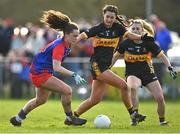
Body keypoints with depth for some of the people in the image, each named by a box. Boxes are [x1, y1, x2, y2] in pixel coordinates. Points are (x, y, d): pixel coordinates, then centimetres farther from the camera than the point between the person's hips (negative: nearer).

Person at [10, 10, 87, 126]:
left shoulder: (65, 44, -3)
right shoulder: (59, 46, -31)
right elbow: (56, 67, -42)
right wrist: (74, 75, -47)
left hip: (42, 72, 11)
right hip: (40, 74, -11)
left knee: (41, 100, 28)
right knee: (67, 90, -20)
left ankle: (18, 118, 42)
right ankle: (70, 119, -3)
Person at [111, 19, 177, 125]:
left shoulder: (149, 43, -8)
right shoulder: (126, 43, -8)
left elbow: (162, 56, -1)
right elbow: (116, 56, 6)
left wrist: (170, 67, -14)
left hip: (148, 74, 2)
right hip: (132, 73, -2)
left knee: (160, 98, -8)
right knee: (132, 88, -36)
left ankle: (162, 120, 20)